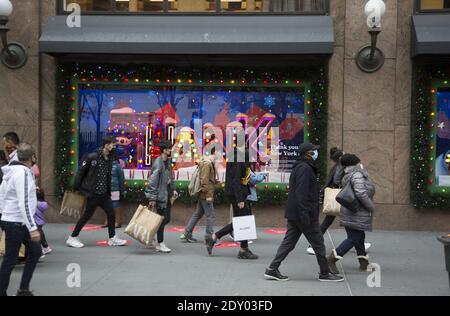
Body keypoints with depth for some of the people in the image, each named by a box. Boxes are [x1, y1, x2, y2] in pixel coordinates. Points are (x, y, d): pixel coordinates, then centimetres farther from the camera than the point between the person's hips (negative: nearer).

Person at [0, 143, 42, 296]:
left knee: (35, 252, 14)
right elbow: (23, 203, -26)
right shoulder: (22, 172, -20)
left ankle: (23, 290, 20)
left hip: (18, 222, 9)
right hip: (15, 223, -9)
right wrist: (33, 228, -25)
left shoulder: (14, 170, 8)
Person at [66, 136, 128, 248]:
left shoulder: (109, 159, 9)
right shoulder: (92, 157, -13)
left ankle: (112, 239, 17)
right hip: (93, 193, -7)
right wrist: (77, 187, -11)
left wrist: (109, 192, 14)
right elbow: (81, 172, -10)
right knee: (87, 215, -1)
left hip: (104, 193, 7)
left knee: (111, 214, 6)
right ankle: (72, 238, 11)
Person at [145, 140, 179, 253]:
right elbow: (153, 181, -19)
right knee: (162, 219, -2)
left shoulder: (168, 161, 11)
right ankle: (160, 244, 8)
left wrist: (173, 189, 15)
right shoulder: (158, 164, -17)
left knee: (167, 219, 12)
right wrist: (152, 198, -20)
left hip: (167, 194, 9)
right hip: (160, 195, -9)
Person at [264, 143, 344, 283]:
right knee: (318, 243, 2)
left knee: (289, 242, 9)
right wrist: (305, 215, -26)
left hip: (293, 214, 10)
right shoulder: (305, 168, -16)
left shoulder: (299, 167, 17)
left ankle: (272, 270, 8)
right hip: (304, 214, -10)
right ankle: (325, 273, 13)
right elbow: (301, 194, -24)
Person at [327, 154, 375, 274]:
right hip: (357, 215, -10)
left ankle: (364, 263, 23)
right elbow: (361, 193, -29)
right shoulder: (357, 175, -17)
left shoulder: (348, 176, 13)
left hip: (353, 213, 10)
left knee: (360, 237, 16)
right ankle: (331, 259, -9)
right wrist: (371, 207, -18)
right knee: (353, 239, -6)